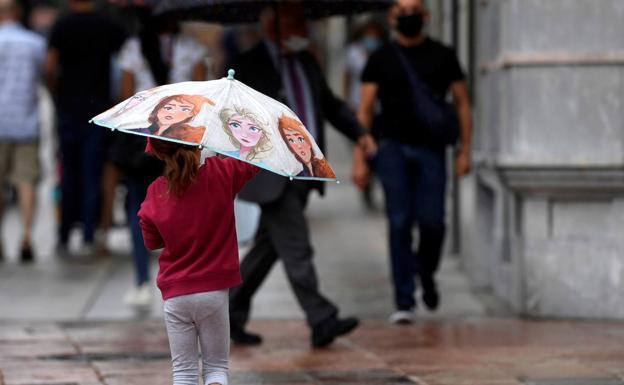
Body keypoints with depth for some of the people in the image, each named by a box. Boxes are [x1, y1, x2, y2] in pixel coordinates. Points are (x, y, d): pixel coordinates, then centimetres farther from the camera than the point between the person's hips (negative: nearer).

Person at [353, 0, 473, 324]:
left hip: (431, 150, 0)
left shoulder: (443, 56, 9)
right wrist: (360, 159, -3)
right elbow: (365, 111, 5)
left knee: (431, 221, -8)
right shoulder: (381, 60, 7)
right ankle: (404, 302, -3)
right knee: (400, 224, -6)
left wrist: (465, 151, 1)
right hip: (393, 148, 0)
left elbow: (462, 103, 10)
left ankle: (426, 273, 25)